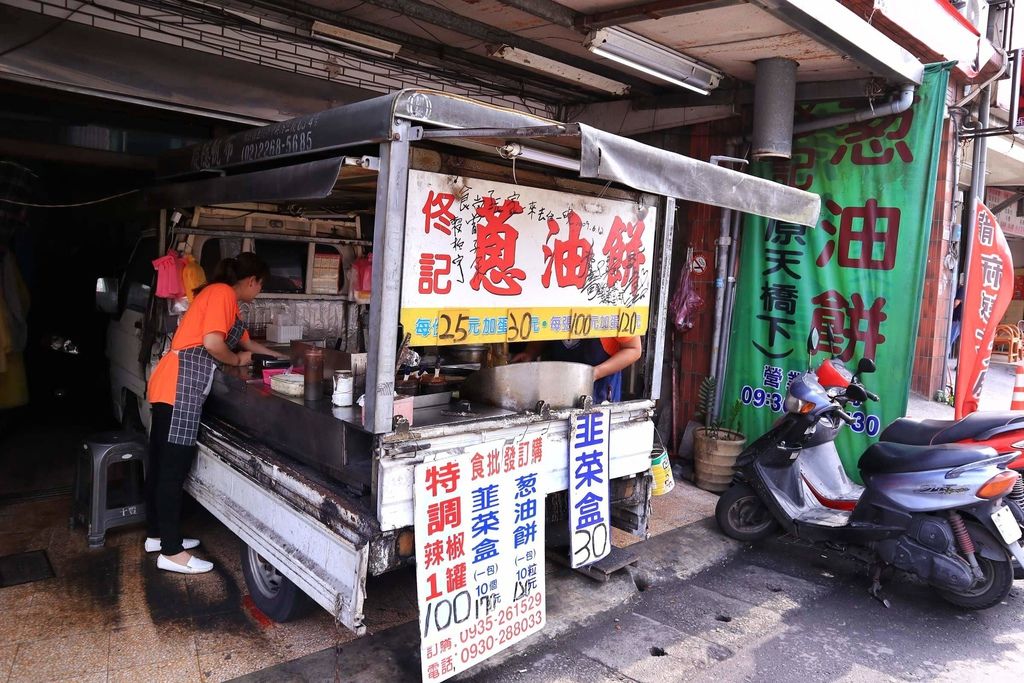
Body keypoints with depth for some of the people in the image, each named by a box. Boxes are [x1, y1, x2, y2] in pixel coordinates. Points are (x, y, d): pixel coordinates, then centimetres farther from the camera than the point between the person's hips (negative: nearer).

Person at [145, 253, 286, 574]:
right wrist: (238, 360, -1)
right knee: (174, 467, -6)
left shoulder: (222, 297, 24)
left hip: (173, 386, 10)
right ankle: (171, 553, 0)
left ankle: (157, 534, 28)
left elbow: (245, 341, 37)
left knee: (162, 464, 16)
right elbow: (212, 343, -20)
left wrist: (279, 357, 43)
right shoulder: (223, 293, -7)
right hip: (179, 385, -10)